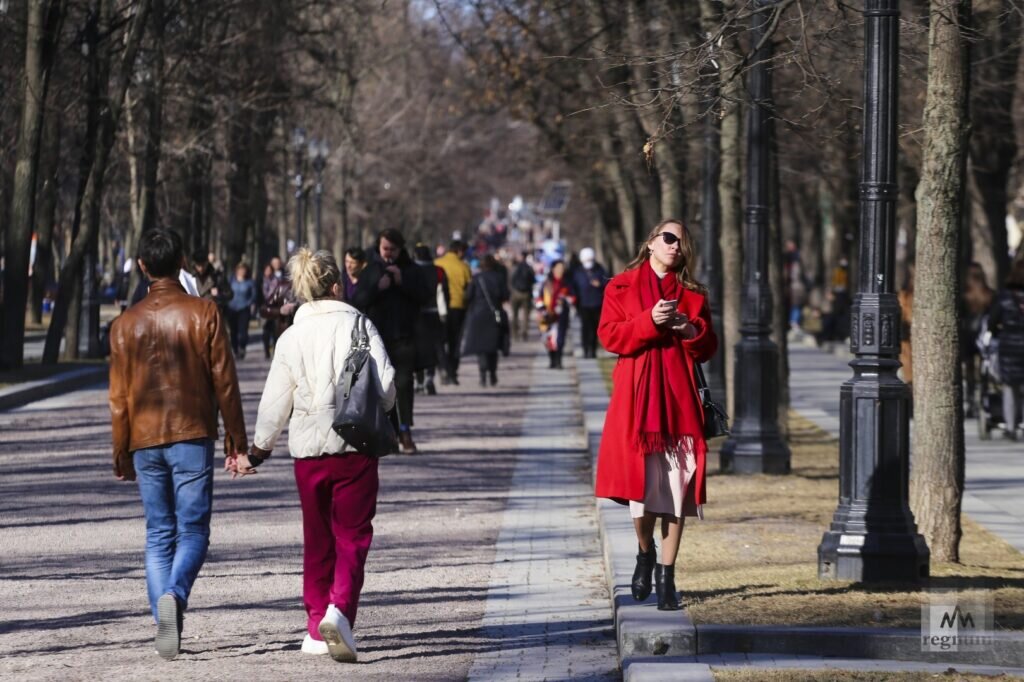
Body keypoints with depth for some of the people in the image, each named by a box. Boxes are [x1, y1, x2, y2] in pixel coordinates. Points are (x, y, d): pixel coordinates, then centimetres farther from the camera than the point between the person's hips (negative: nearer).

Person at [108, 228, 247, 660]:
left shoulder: (126, 324, 3)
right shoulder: (203, 313, -4)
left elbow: (119, 395, 5)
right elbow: (224, 381, -3)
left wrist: (121, 453, 13)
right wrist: (236, 438, 5)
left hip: (145, 441, 2)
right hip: (192, 437, -2)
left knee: (158, 534, 10)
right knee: (193, 531, 2)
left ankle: (165, 624, 4)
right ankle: (174, 595, -25)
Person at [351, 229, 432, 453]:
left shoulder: (410, 269, 7)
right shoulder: (371, 270, 8)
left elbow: (426, 295, -3)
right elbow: (357, 300, 1)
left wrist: (403, 281, -13)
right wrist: (376, 288, -15)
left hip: (404, 336, -1)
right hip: (377, 337, 1)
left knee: (403, 383, -9)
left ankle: (405, 431, -7)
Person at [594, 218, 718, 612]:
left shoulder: (691, 295, 15)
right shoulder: (622, 287, 8)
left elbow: (707, 349, 14)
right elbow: (609, 334, -3)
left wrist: (692, 330, -7)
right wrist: (650, 321, -16)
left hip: (679, 400, 2)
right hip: (637, 398, -2)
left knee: (676, 488, -3)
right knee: (642, 485, -5)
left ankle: (666, 576, 2)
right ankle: (645, 554, 24)